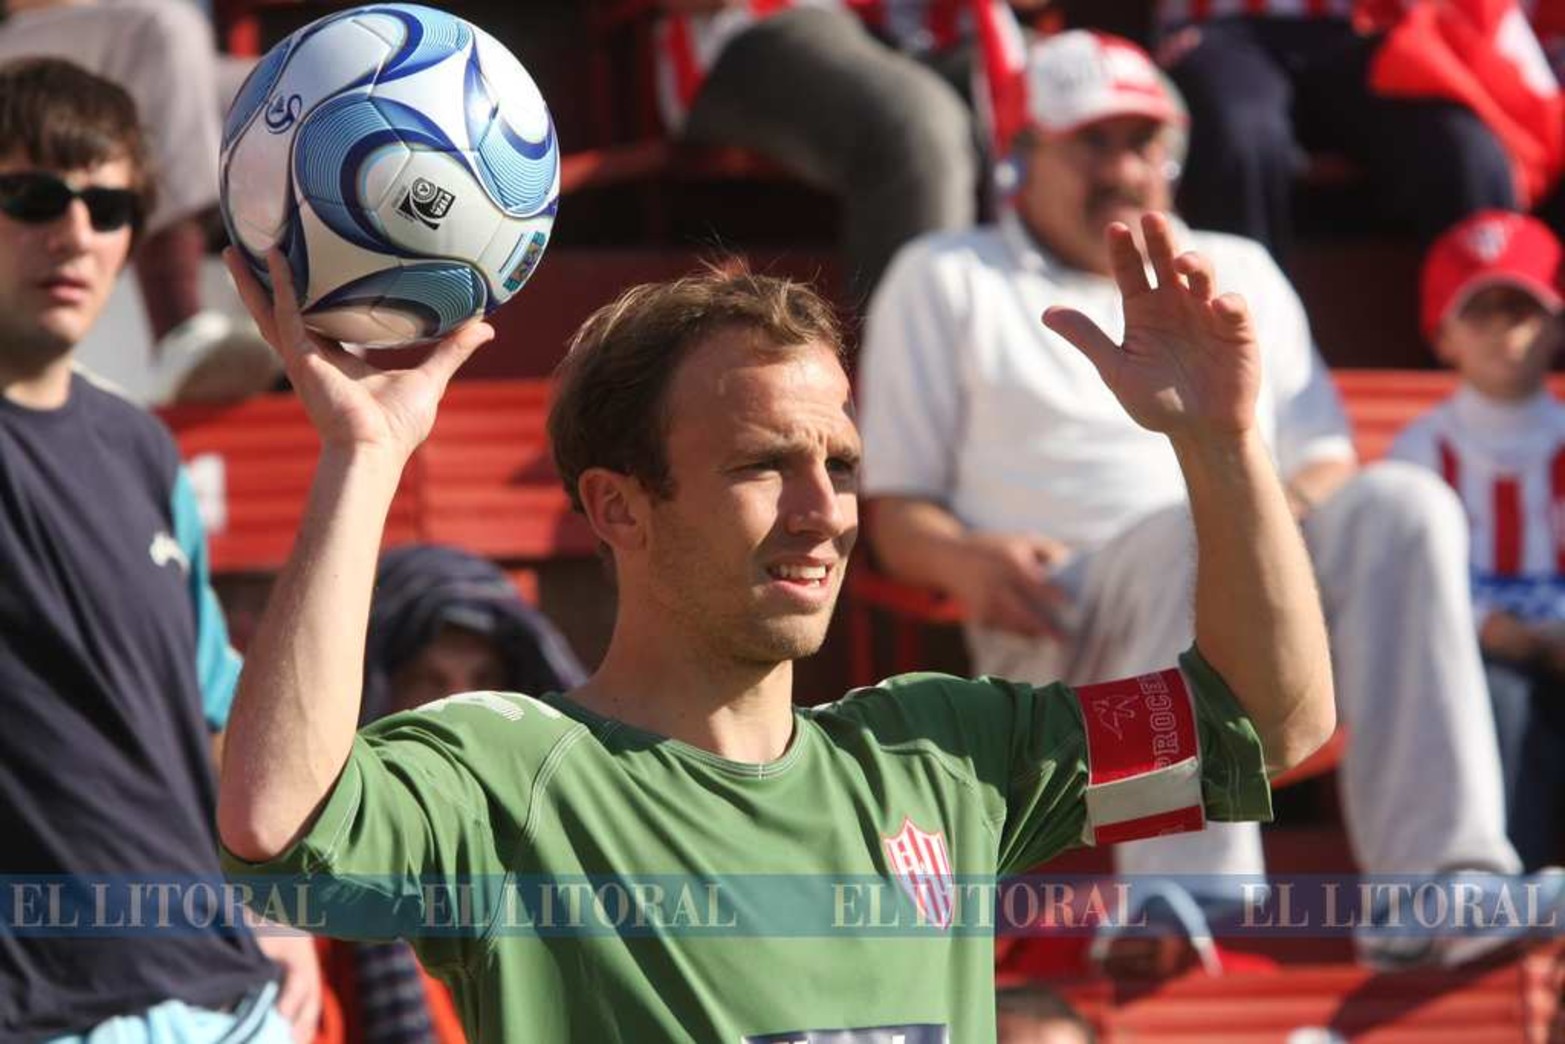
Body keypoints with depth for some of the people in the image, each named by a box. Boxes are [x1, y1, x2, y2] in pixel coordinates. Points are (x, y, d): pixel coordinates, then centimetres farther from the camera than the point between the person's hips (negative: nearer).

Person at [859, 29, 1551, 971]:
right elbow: (897, 513, 12)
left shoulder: (1239, 274, 31)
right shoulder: (946, 282, 19)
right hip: (1053, 638, -4)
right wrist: (968, 563, -13)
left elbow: (1325, 458, 24)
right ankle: (1193, 892, -55)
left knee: (1402, 505, -29)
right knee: (1197, 532, -38)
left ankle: (1434, 887, -44)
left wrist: (1306, 496, -2)